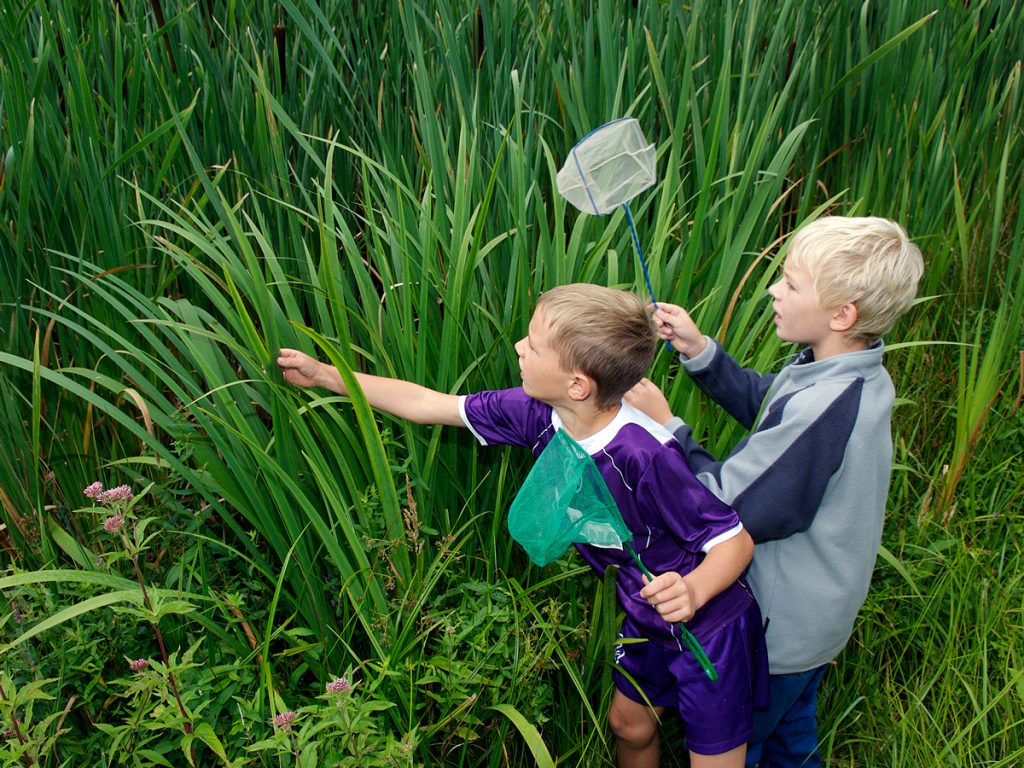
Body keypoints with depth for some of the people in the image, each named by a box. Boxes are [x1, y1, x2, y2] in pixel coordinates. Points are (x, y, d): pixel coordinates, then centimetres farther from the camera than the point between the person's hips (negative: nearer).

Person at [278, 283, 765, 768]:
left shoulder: (643, 454, -36)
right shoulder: (537, 415, -15)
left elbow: (736, 538, -27)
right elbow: (428, 404, -6)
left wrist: (693, 590, -48)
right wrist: (326, 375, -1)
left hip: (708, 628, -6)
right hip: (646, 621, 6)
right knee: (629, 725, 25)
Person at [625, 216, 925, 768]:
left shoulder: (820, 411, -38)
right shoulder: (859, 376, -7)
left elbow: (726, 506, -30)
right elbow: (760, 401, 9)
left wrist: (666, 428, -20)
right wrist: (699, 351, -4)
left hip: (776, 631, -9)